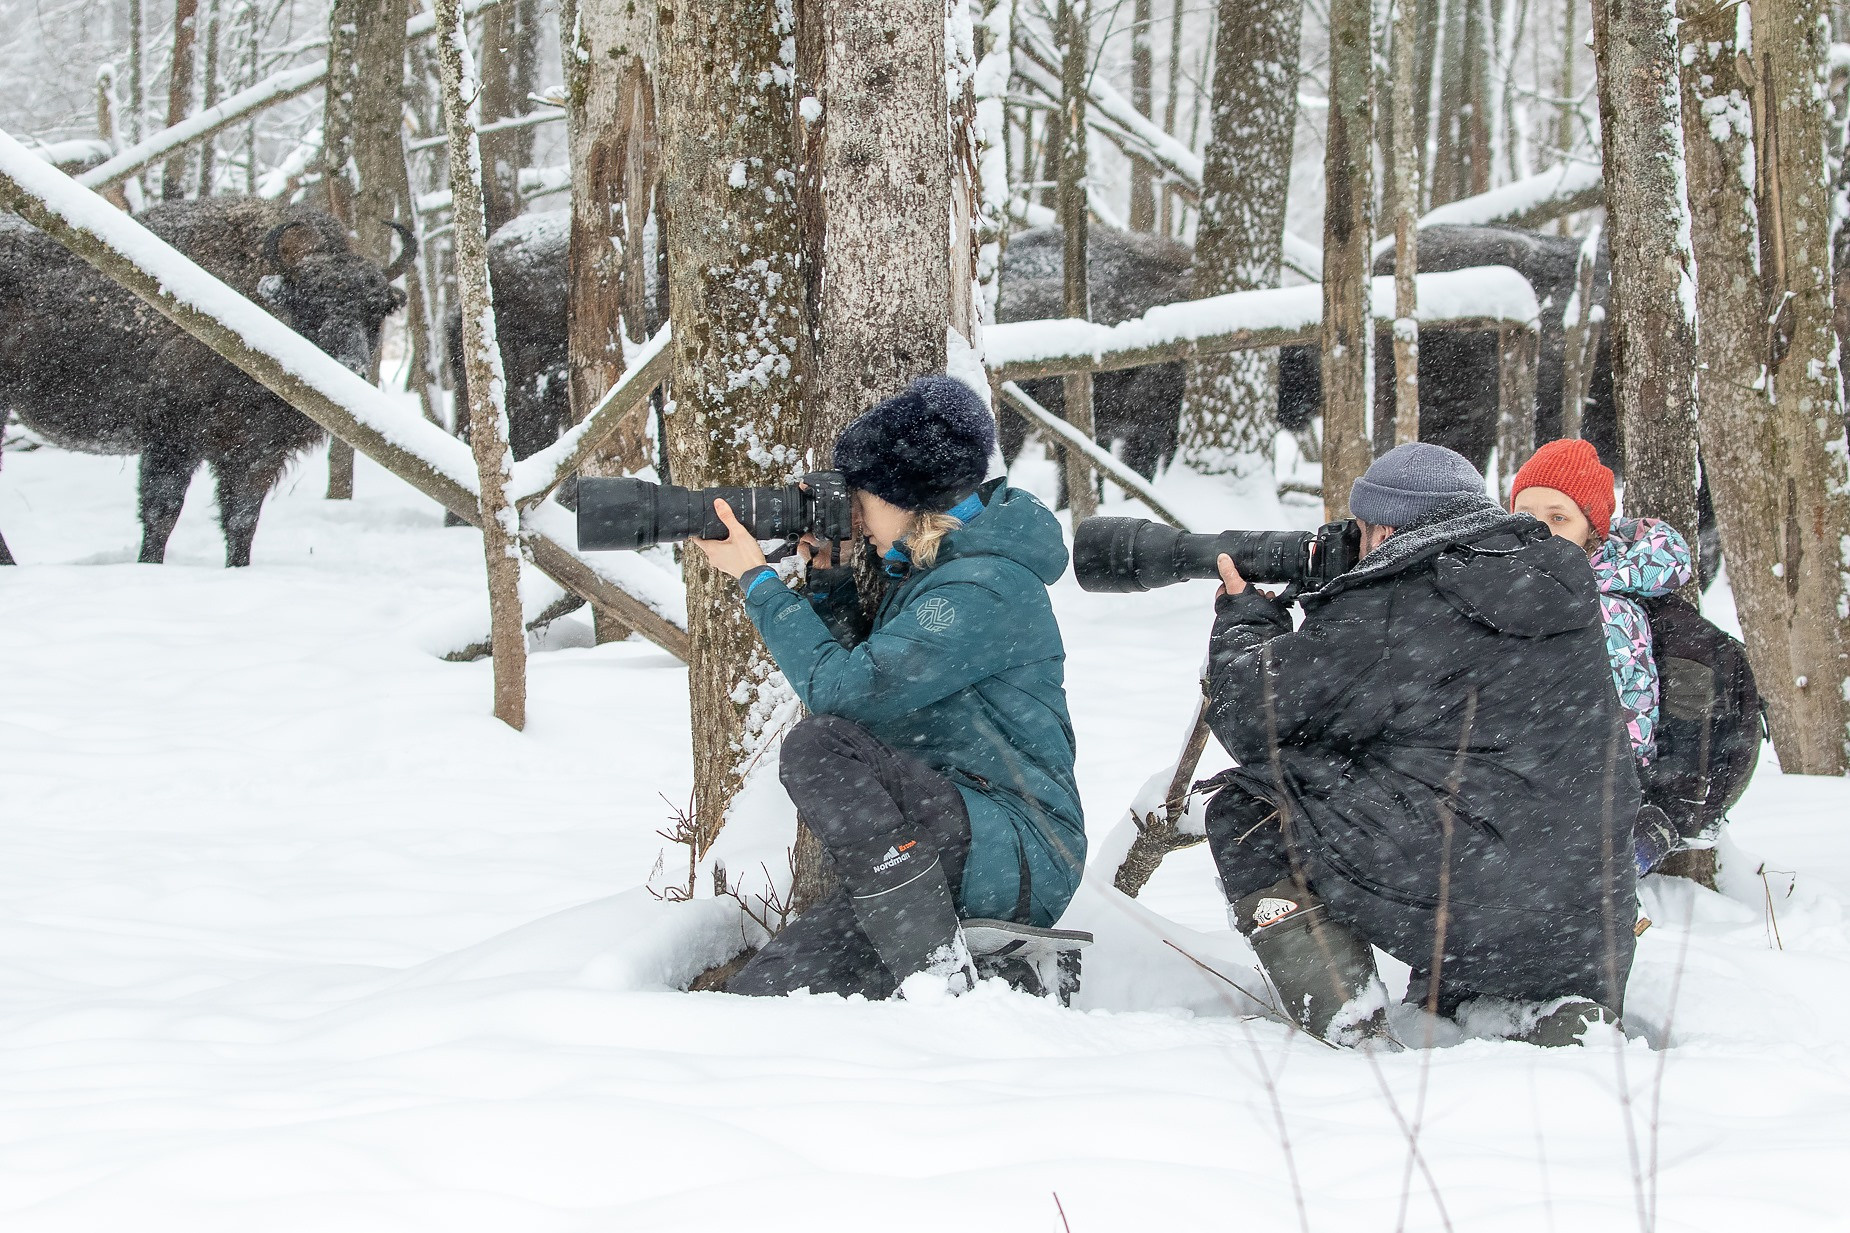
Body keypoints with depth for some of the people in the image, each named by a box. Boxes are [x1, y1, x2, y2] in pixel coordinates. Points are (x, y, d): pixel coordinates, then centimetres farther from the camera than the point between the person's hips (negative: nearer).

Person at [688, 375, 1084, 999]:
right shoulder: (925, 568, 16)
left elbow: (842, 690, -20)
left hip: (1021, 856, -9)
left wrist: (757, 579, -10)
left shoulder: (984, 588, -15)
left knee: (818, 744, -28)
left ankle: (942, 976, -24)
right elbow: (865, 675, 24)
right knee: (755, 993, -10)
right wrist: (828, 575, 12)